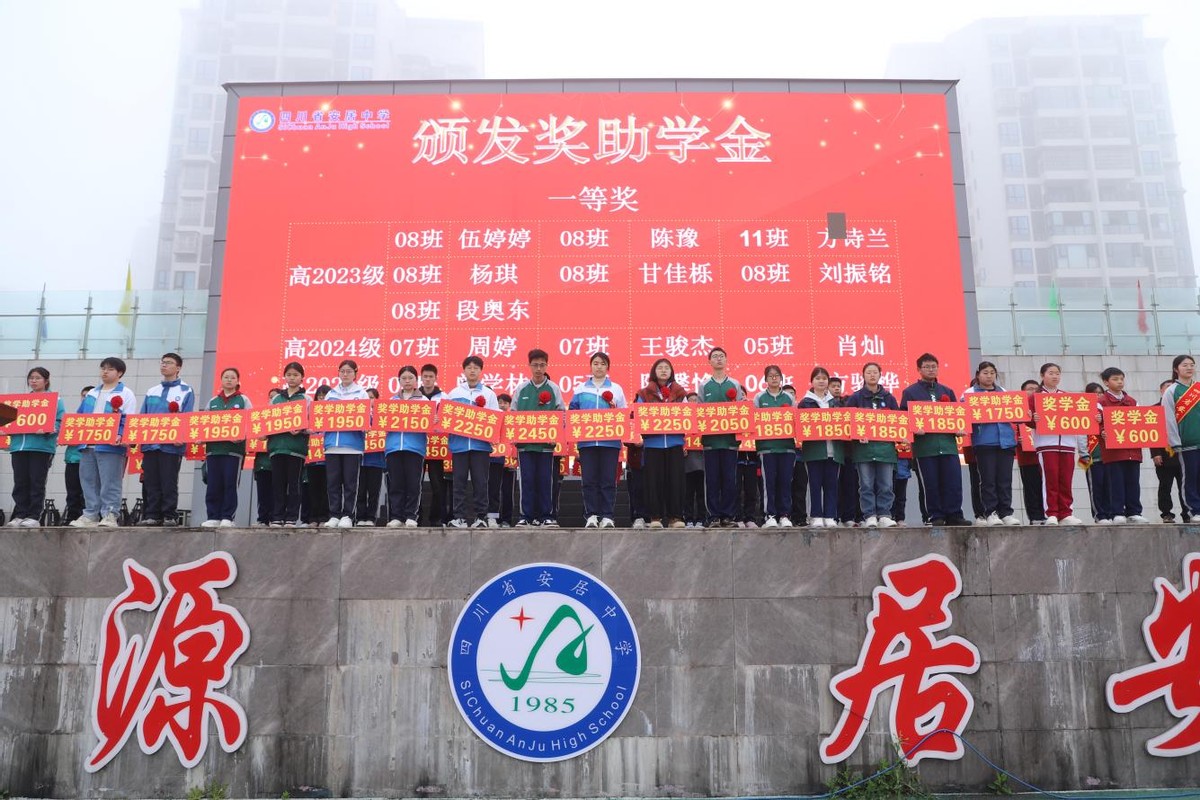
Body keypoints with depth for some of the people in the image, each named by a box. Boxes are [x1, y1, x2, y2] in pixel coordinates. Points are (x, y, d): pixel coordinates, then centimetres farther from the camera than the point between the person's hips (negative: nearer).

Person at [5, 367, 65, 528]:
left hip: (41, 446, -5)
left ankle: (34, 517, 0)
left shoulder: (55, 400, 5)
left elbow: (60, 421, -4)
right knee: (20, 483, 5)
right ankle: (20, 515, 9)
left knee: (37, 483, -3)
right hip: (19, 445, 5)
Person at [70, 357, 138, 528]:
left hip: (110, 445, -7)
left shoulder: (126, 394, 1)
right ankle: (90, 515, 13)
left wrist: (120, 436, -24)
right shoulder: (91, 394, 21)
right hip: (87, 444, 7)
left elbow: (128, 420, -9)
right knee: (89, 482, 8)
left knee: (109, 483, -8)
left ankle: (110, 515, -5)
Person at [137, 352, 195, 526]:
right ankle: (151, 515, 9)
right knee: (150, 483, 4)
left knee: (169, 483, -3)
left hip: (171, 445, -5)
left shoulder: (186, 391, 4)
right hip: (149, 444, 5)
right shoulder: (152, 392, 19)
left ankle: (170, 516, 2)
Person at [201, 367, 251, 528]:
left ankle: (228, 517, -1)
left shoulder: (243, 400, 7)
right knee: (213, 484, 1)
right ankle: (213, 517, 5)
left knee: (230, 484, -4)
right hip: (213, 447, 4)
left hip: (234, 447, -3)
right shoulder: (212, 401, 18)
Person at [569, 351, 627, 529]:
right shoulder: (581, 389, 12)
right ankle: (591, 514, 6)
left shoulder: (616, 389, 11)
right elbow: (572, 413, 12)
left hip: (610, 440, -1)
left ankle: (607, 516, 2)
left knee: (608, 480, -2)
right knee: (589, 479, 0)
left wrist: (615, 410, -8)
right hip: (586, 440, 1)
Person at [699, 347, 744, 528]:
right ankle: (714, 516, 5)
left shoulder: (735, 384, 10)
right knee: (712, 479, 0)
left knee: (730, 478, 0)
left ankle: (727, 515, 6)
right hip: (710, 438, 0)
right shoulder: (704, 385, 10)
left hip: (730, 438, 0)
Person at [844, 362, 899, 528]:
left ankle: (884, 515, 4)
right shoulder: (855, 398, 7)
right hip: (864, 445, -2)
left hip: (885, 446, 2)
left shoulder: (888, 398, 13)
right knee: (866, 484, -2)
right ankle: (869, 516, 1)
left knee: (885, 484, -1)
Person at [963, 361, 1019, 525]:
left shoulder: (1003, 392, 19)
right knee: (988, 479, -3)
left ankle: (1006, 513, 7)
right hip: (984, 442, -4)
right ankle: (990, 513, 2)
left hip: (1006, 440, 4)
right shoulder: (970, 393, 6)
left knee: (1005, 479, 3)